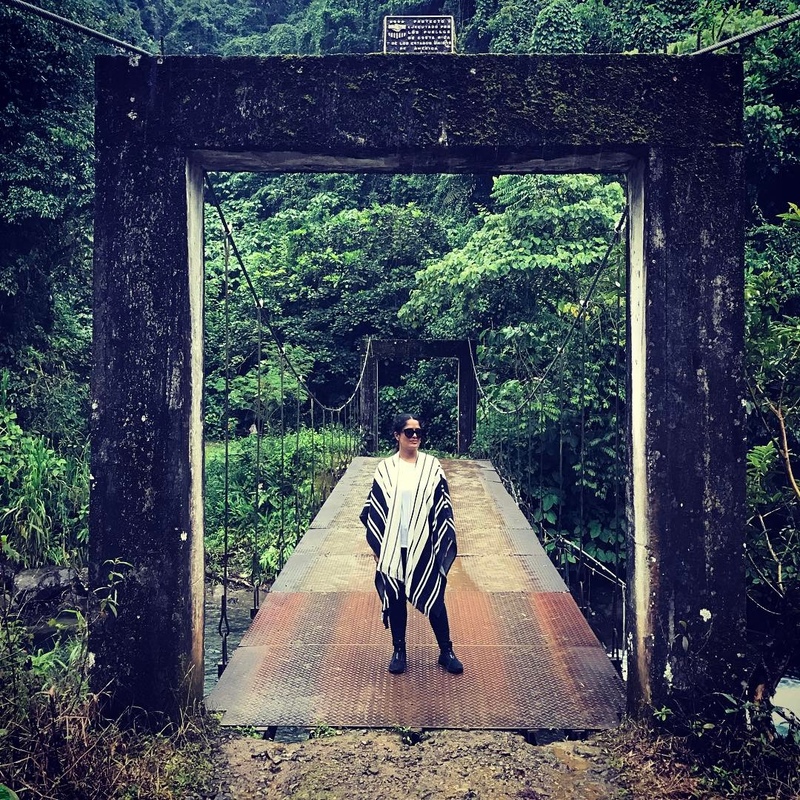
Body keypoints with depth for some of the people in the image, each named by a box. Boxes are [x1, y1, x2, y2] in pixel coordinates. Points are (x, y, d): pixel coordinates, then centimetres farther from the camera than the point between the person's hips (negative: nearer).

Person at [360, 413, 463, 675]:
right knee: (395, 599, 10)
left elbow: (443, 507, 0)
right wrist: (377, 547, 0)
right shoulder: (386, 469, -1)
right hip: (394, 547, 1)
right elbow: (374, 509, 3)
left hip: (424, 546, 0)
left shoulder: (432, 466, -1)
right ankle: (399, 651, 26)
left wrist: (443, 544, -3)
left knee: (434, 598, 7)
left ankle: (446, 652, 23)